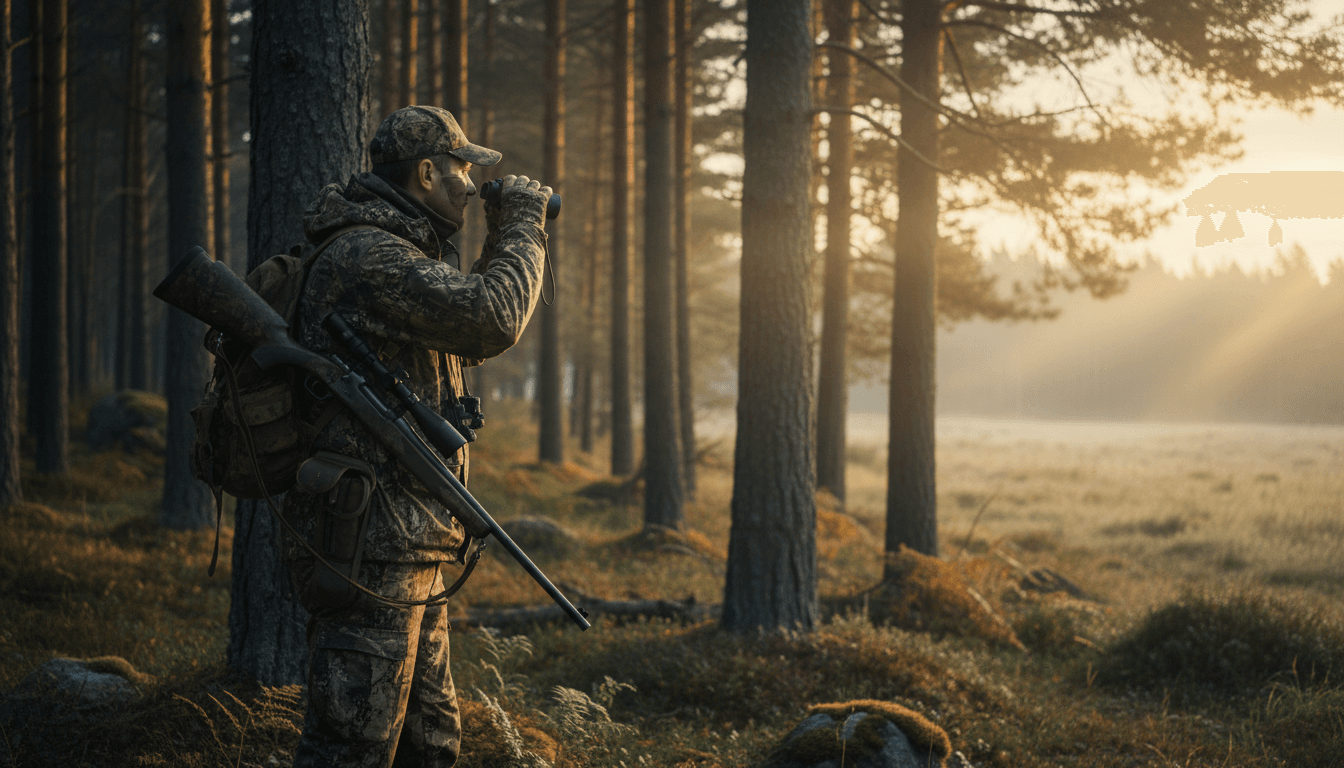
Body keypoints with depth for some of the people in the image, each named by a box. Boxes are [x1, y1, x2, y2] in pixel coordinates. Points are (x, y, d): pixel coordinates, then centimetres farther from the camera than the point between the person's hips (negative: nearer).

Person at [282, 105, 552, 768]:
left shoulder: (397, 253, 19)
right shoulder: (365, 254, -15)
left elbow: (471, 342, 29)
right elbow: (491, 318, -23)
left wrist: (505, 240, 18)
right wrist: (523, 228, -6)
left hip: (406, 549, 11)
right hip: (369, 545, -11)